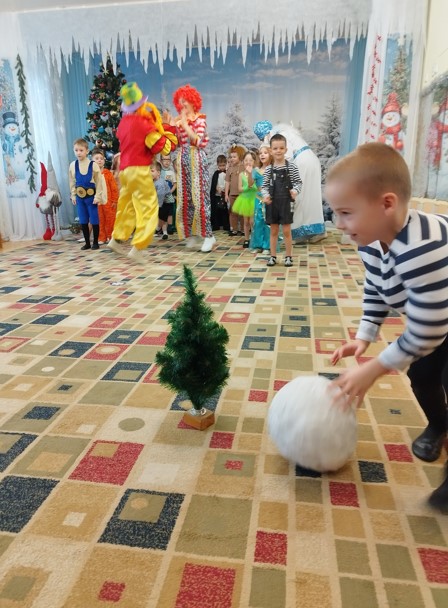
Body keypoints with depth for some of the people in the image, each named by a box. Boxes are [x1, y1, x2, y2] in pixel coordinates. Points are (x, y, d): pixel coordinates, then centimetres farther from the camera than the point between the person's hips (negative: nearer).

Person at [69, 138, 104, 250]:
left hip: (91, 197, -4)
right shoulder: (72, 165, 1)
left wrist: (97, 196, -11)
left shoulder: (93, 165, -11)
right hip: (79, 197, 4)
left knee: (94, 220, 2)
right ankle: (87, 243, 19)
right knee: (83, 221, 9)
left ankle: (95, 242, 15)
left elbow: (99, 182, -8)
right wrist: (73, 196, 8)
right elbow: (72, 182, 9)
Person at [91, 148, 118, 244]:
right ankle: (101, 238, 14)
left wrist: (115, 200, -5)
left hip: (109, 201, 0)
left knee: (110, 220, 5)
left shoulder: (108, 173, 1)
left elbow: (114, 188, 0)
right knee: (99, 221, 6)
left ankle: (110, 237, 17)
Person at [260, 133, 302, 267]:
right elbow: (264, 186, 7)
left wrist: (295, 190, -19)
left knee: (286, 230, 3)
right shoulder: (268, 169, 2)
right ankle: (273, 256, 18)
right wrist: (265, 195, -13)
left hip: (286, 202, -2)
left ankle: (288, 256, 14)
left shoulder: (291, 167, -3)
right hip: (272, 202, 2)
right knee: (274, 231, 10)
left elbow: (298, 182, 1)